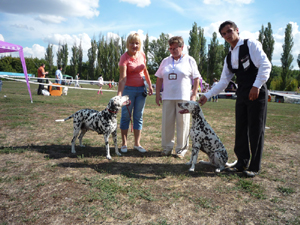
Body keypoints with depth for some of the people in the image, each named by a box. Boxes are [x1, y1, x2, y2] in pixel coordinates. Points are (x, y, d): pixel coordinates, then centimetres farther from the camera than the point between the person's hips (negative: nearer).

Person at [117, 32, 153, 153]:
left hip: (141, 89, 5)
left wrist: (150, 85, 15)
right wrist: (119, 94, -33)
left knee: (138, 117, 8)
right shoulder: (124, 58, -14)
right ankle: (124, 144, 15)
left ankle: (137, 143, 18)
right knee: (126, 116, 3)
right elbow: (122, 78, -23)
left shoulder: (142, 55, 2)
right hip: (128, 89, -5)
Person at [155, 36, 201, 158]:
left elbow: (196, 79, 2)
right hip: (167, 97, 3)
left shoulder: (189, 60, 5)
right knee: (167, 123, 4)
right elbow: (159, 78, 15)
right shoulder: (166, 61, 14)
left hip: (183, 97, -3)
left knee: (182, 123, 0)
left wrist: (194, 95, -6)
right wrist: (157, 94, 7)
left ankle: (181, 149, 12)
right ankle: (167, 147, 17)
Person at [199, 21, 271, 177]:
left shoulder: (251, 44, -3)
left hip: (257, 93, -6)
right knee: (241, 130, 8)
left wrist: (256, 86, -22)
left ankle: (254, 167, 10)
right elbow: (223, 82, 14)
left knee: (256, 130, -1)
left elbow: (265, 65, -12)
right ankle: (242, 163, 21)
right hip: (241, 95, 7)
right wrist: (207, 96, 9)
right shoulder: (229, 57, 15)